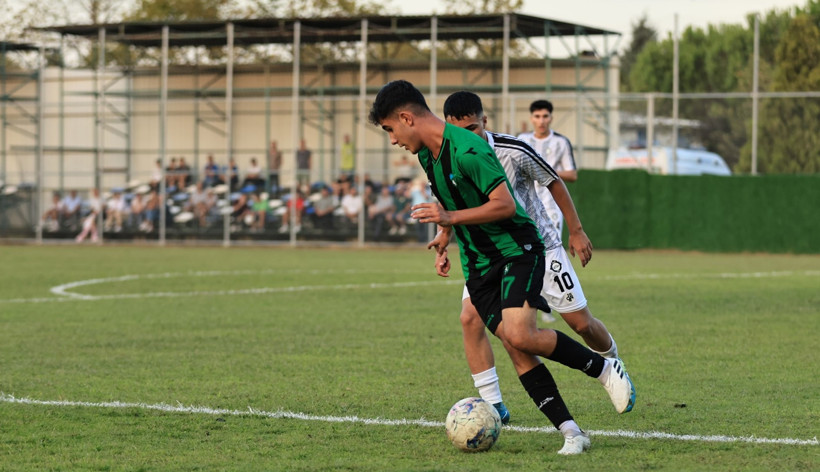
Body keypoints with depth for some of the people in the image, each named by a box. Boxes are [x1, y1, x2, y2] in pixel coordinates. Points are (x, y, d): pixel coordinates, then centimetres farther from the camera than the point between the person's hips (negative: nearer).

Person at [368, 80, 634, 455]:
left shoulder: (468, 150, -22)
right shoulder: (426, 152, 7)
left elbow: (505, 205, -23)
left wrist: (450, 218, -23)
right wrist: (444, 237, 14)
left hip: (517, 249, -8)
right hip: (478, 265, 8)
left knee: (519, 335, -25)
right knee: (515, 350, -5)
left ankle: (604, 368, -3)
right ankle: (571, 432, -5)